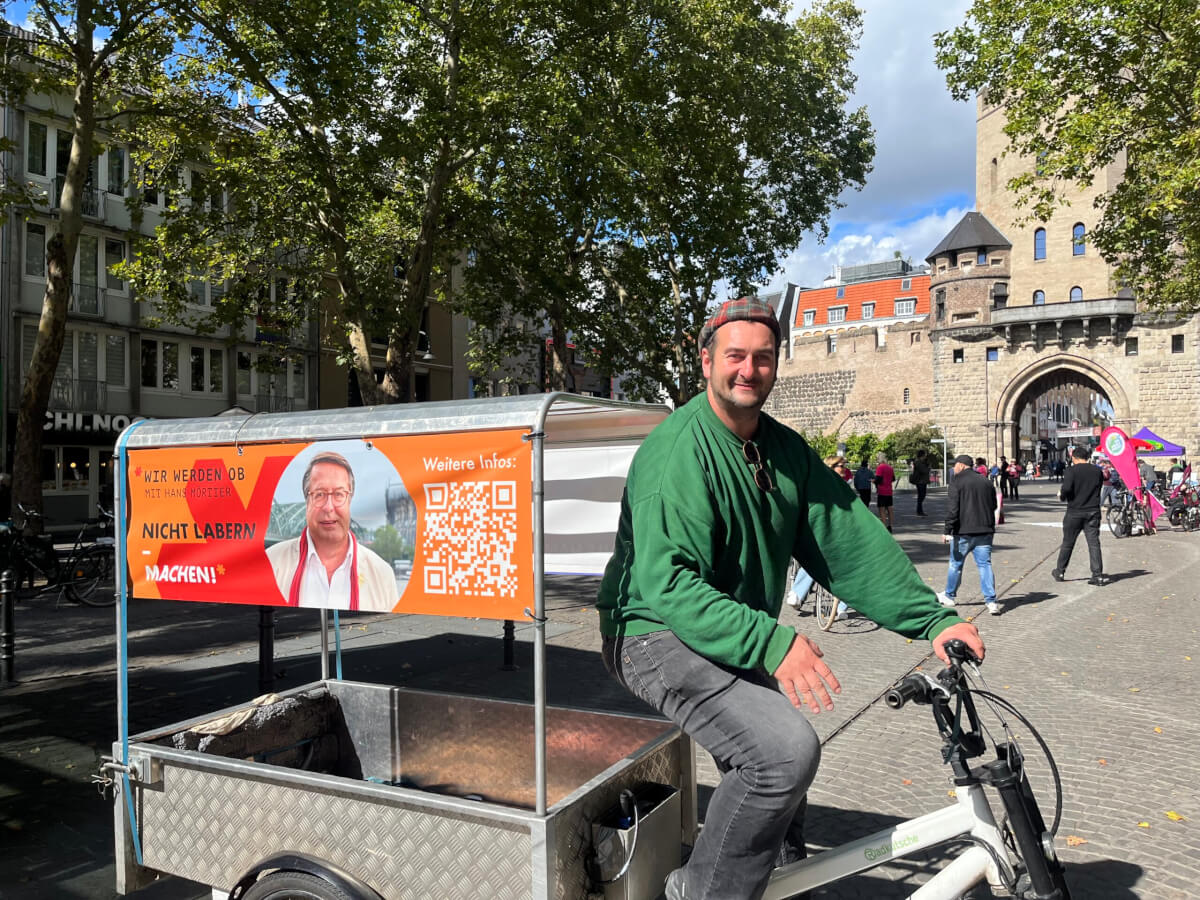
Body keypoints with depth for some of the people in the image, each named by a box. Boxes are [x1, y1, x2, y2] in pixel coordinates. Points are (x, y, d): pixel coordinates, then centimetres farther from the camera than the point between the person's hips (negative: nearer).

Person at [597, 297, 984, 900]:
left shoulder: (786, 450, 3)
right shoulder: (679, 450, -22)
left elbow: (851, 539, -2)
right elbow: (667, 583, -31)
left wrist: (933, 619, -11)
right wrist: (771, 642, -40)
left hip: (741, 640, 9)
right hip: (660, 634, -8)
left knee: (779, 747, 21)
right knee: (786, 749, -25)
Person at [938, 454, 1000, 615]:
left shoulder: (957, 481, -8)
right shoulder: (985, 481, 11)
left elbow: (952, 509, -14)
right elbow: (993, 506, 19)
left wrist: (947, 531, -13)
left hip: (964, 532, -4)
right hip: (985, 531, 5)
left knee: (956, 564, 10)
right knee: (985, 564, 3)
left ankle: (949, 596, 24)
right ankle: (991, 601, -5)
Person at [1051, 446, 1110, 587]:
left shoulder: (1072, 471, -10)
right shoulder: (1097, 471, 5)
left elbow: (1066, 488, -21)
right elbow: (1099, 488, 14)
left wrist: (1061, 495, -2)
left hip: (1074, 512, -3)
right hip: (1093, 512, 3)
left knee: (1067, 543, 9)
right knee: (1094, 543, 2)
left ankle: (1060, 572, 20)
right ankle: (1098, 575, -5)